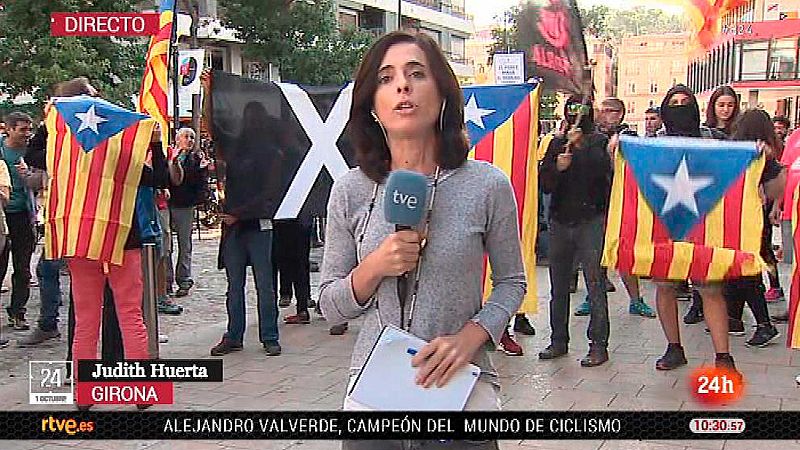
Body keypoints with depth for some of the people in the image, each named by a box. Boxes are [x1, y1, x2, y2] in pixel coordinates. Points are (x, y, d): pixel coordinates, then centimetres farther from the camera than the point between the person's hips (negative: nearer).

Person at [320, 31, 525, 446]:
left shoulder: (488, 184, -7)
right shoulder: (350, 191, -2)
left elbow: (511, 282, 4)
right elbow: (330, 307, 3)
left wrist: (470, 337, -13)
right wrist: (374, 267, -16)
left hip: (462, 385, -1)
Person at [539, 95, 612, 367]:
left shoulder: (598, 141, 6)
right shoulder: (557, 144, 14)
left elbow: (602, 169, -11)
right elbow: (545, 184, 8)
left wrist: (579, 145, -12)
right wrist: (557, 167, -10)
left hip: (591, 219, -4)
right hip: (560, 220, 4)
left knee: (595, 283, -7)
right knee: (558, 285, 9)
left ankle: (598, 344, -1)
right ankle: (558, 341, 19)